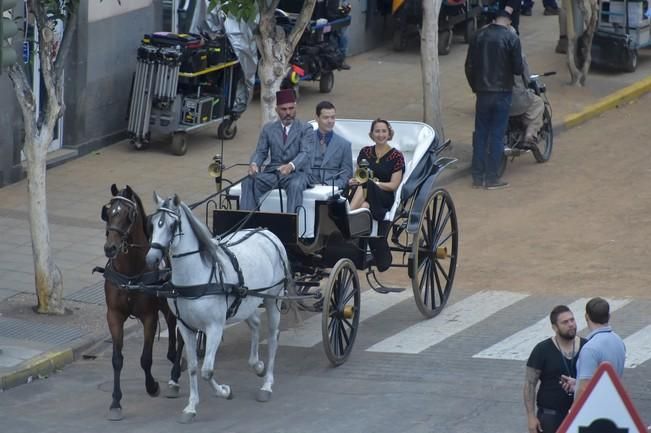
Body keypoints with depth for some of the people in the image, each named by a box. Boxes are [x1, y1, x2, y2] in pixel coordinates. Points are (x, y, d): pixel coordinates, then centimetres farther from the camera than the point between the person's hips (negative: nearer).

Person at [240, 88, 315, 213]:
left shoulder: (305, 129, 3)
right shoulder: (268, 129, 15)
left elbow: (305, 153, -11)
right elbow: (260, 151, 9)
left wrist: (291, 166, -33)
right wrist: (254, 164, -17)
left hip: (295, 172, -3)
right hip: (272, 172, 3)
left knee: (295, 186, -37)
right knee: (248, 182, -23)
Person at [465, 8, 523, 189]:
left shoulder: (479, 35, 0)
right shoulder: (511, 38, -11)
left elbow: (469, 65, 5)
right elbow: (517, 68, -10)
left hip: (482, 91, 3)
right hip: (502, 91, -3)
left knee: (480, 133, 10)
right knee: (497, 134, 2)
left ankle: (477, 177, 11)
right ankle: (491, 178, 2)